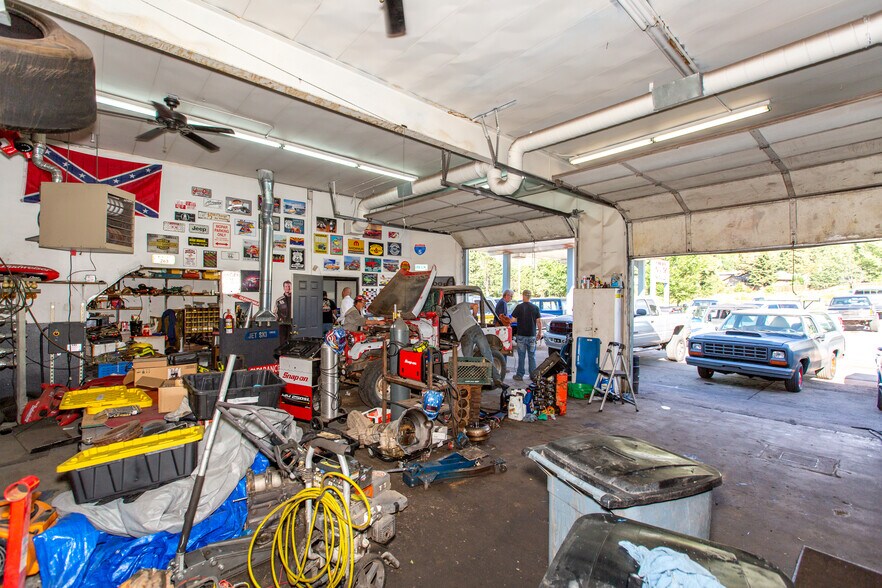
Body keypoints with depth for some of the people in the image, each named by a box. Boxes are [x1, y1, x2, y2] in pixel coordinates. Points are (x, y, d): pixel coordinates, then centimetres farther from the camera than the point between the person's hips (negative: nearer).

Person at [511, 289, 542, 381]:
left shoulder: (519, 307, -7)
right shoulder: (535, 308, 0)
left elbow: (512, 319, -9)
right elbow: (539, 322, 0)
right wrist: (540, 333, 11)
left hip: (521, 335, -2)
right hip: (532, 336, 2)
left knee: (521, 356, 5)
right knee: (532, 356, 11)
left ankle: (520, 375, 10)